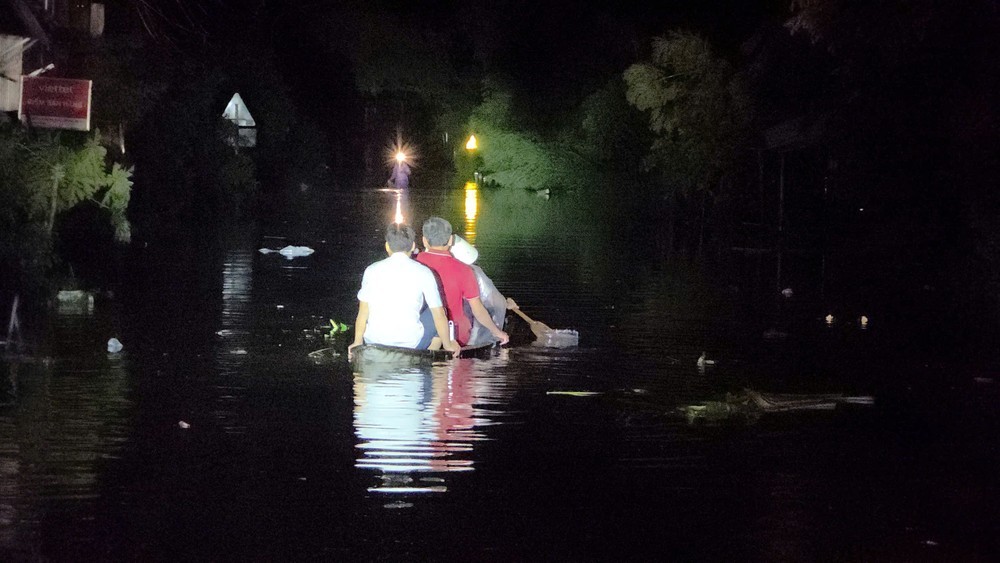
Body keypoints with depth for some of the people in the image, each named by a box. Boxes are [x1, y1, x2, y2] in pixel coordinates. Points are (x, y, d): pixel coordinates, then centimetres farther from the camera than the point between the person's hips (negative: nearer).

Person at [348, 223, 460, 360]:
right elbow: (439, 314, -1)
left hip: (374, 343, 3)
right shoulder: (423, 273, -5)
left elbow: (363, 312, 3)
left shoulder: (372, 270, 0)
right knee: (436, 319, 24)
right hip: (410, 344, -3)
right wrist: (447, 345, 14)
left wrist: (357, 341, 18)